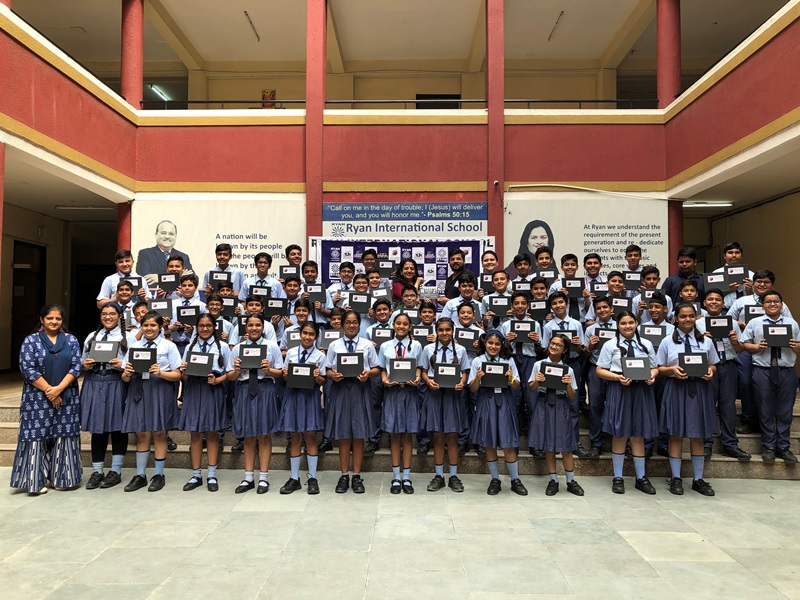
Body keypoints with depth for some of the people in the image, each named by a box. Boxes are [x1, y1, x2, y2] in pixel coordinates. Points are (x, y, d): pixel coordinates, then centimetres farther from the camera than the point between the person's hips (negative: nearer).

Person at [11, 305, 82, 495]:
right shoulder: (31, 340, 1)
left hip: (66, 398, 2)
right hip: (38, 398, -2)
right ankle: (36, 481, 7)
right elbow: (27, 368, -7)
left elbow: (76, 367, 0)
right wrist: (48, 390, -13)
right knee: (37, 436, 0)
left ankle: (61, 478, 14)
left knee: (64, 436, 4)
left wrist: (59, 388, -13)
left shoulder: (71, 340, 7)